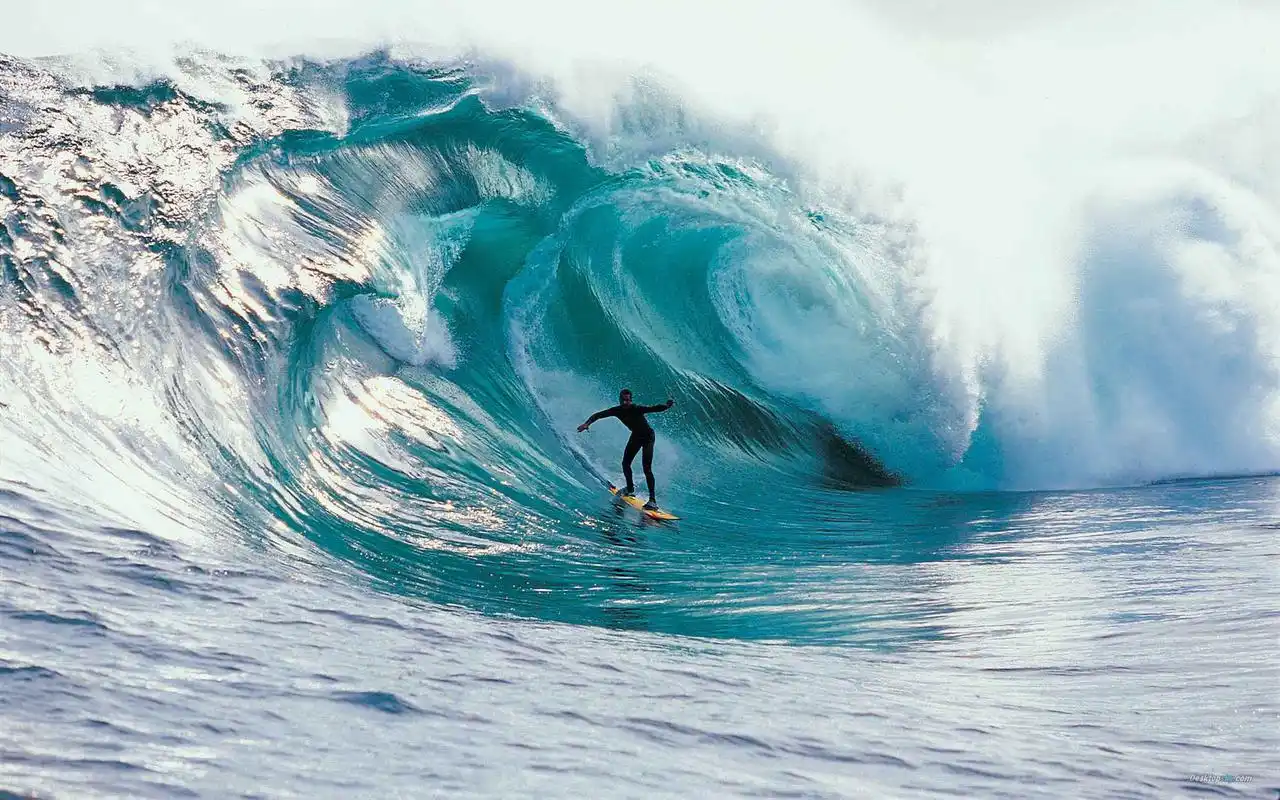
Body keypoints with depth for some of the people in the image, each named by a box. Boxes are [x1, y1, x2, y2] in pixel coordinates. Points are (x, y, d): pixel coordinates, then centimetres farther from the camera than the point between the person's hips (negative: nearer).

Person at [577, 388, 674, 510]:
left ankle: (653, 500, -18)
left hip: (648, 436, -6)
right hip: (636, 435, 6)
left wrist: (667, 405, -61)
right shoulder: (617, 410, -15)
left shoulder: (637, 409, -30)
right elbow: (598, 415, -9)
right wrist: (587, 423, -26)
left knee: (647, 468, -16)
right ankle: (630, 489, 31)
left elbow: (654, 409, -41)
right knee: (625, 463, 6)